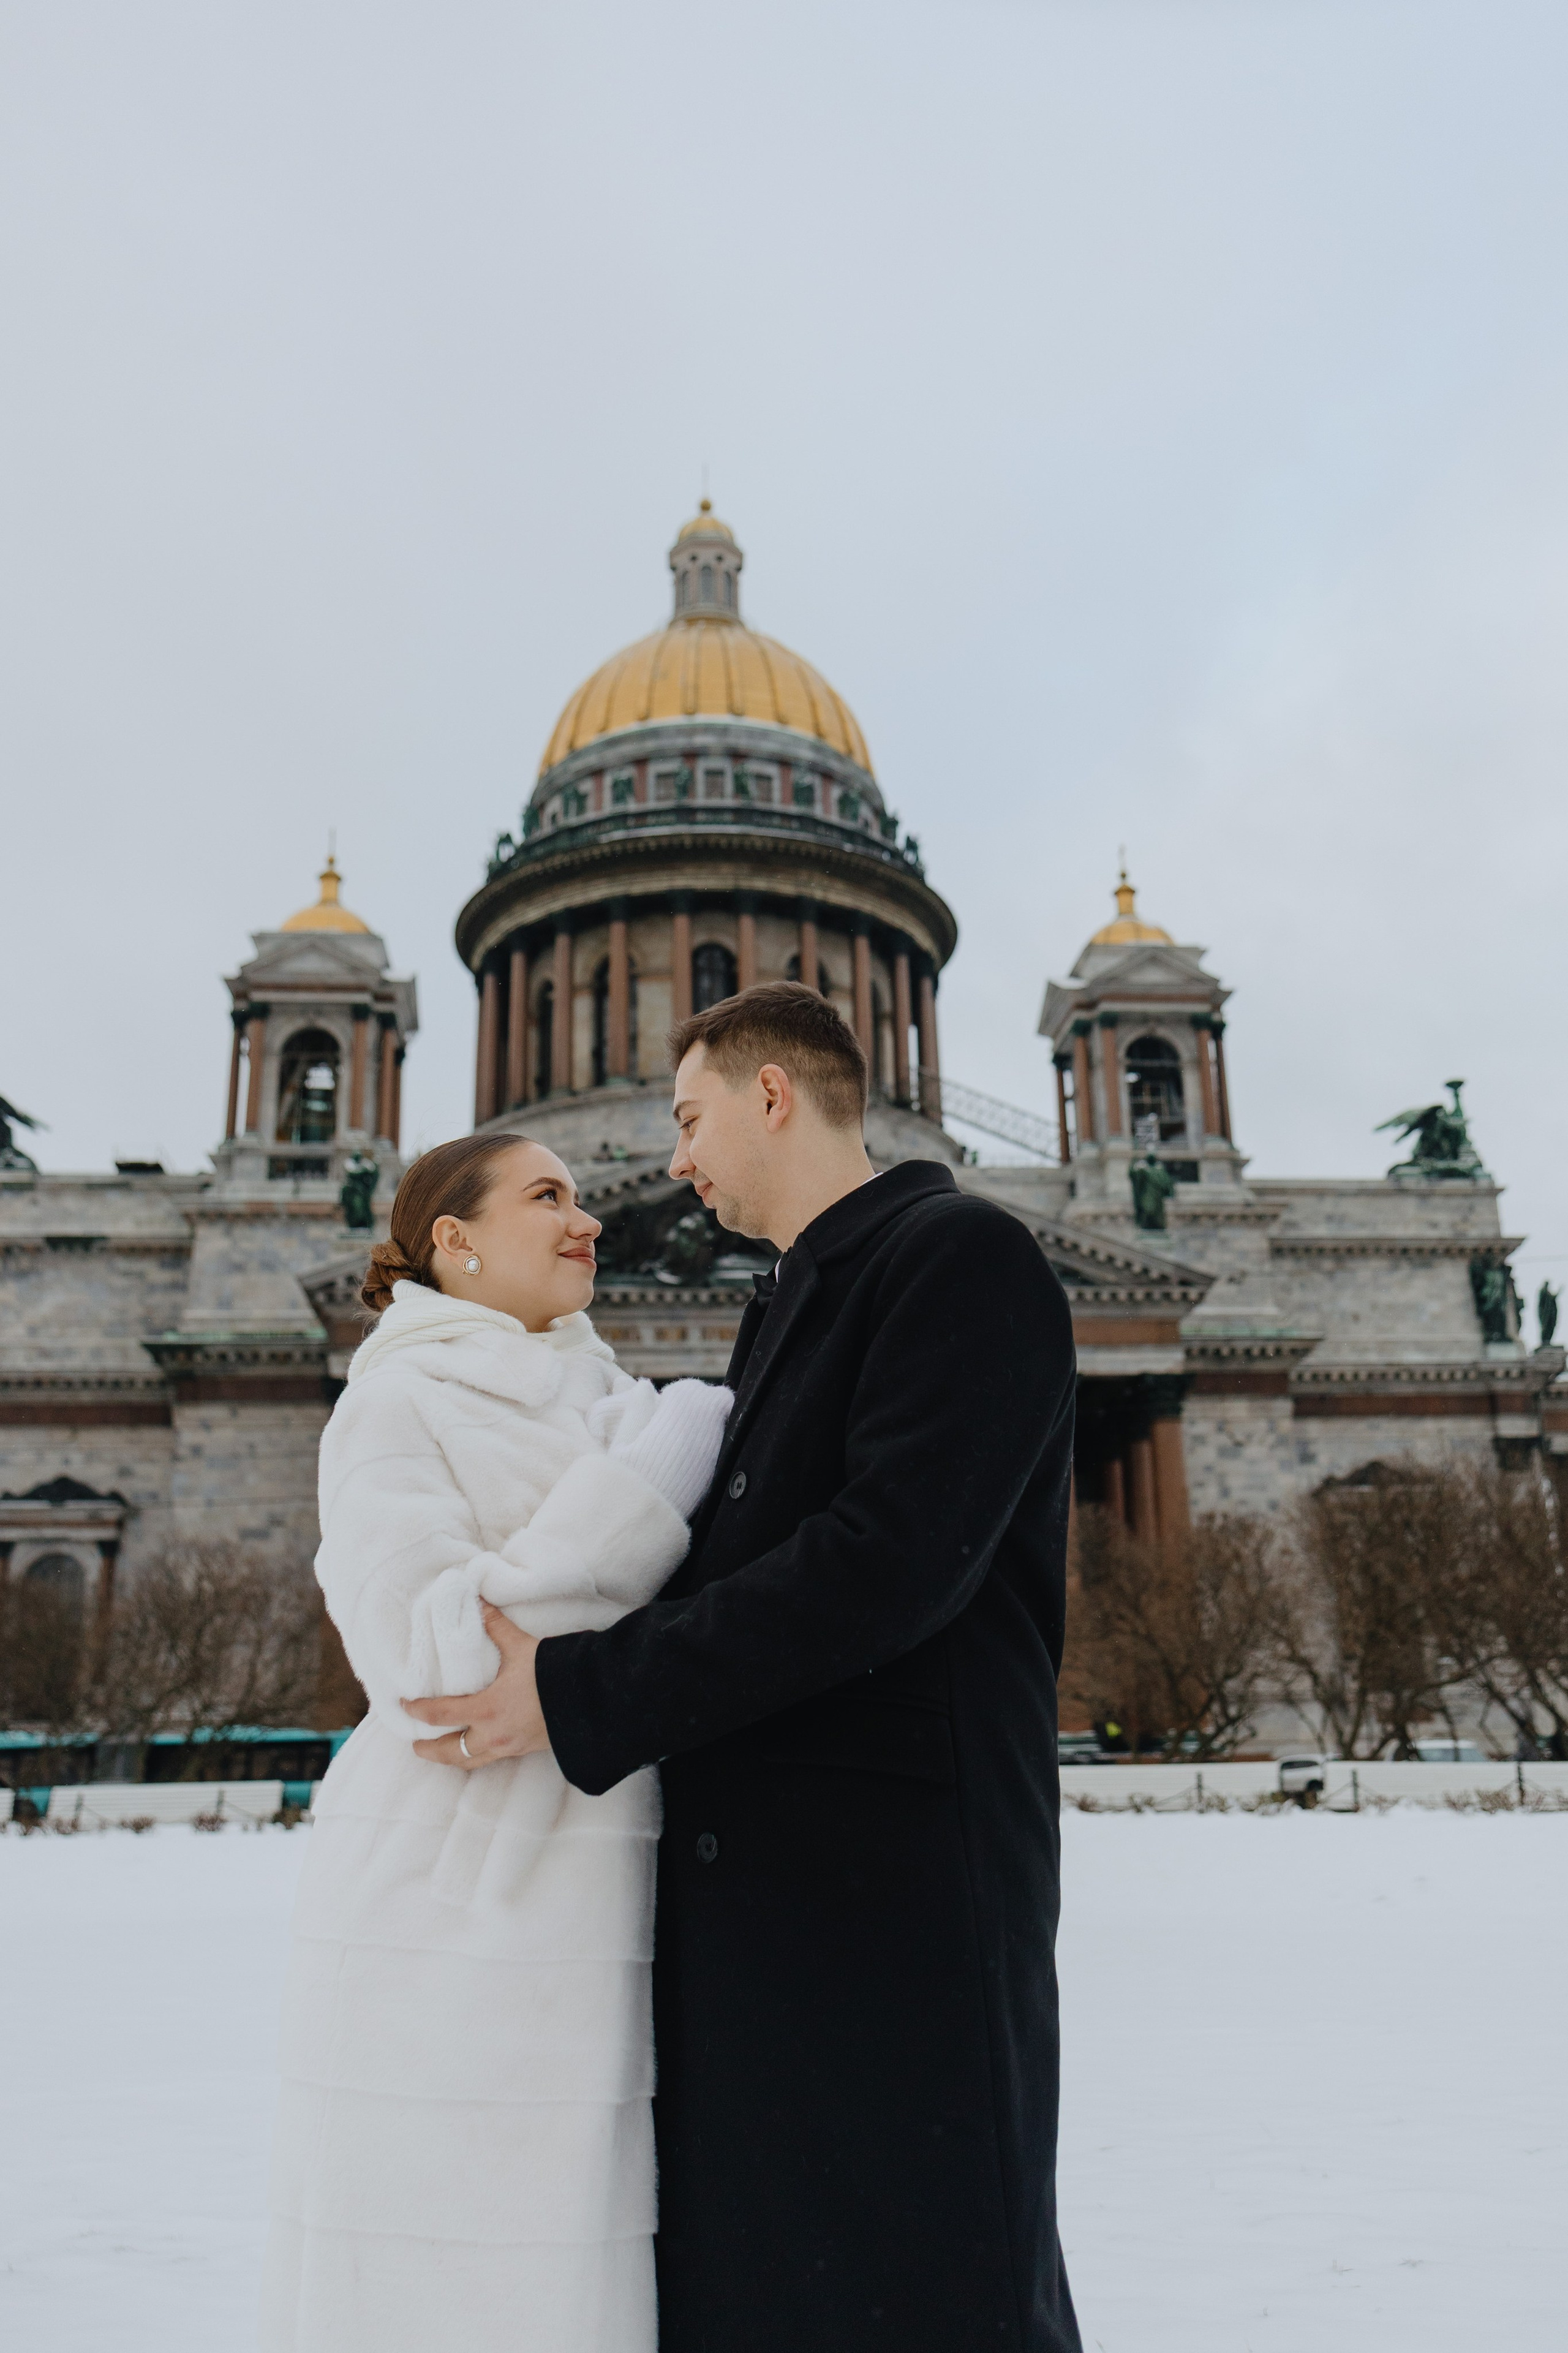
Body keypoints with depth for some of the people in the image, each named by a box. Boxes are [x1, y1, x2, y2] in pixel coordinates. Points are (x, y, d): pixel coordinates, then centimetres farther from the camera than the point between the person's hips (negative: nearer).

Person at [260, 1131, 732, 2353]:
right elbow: (424, 1660, -17)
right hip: (454, 1911, -6)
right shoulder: (397, 1404, -3)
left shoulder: (613, 1406, 16)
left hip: (602, 1918, 6)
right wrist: (649, 1484, -15)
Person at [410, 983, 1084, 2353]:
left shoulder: (964, 1258, -9)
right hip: (753, 1875, 9)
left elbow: (894, 1560, -21)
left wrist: (584, 1699, -18)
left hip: (900, 1877, -9)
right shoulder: (791, 1311, 21)